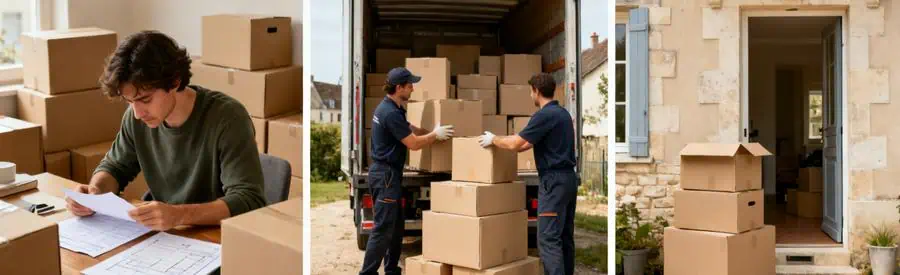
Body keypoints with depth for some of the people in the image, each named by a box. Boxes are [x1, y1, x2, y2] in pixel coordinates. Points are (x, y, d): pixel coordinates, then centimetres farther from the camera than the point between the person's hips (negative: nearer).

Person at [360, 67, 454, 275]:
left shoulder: (390, 108, 13)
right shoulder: (391, 113, -20)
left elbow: (411, 129, 21)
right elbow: (413, 143, -18)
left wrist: (434, 132, 14)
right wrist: (436, 135, -4)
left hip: (387, 173, 11)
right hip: (385, 175, -11)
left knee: (397, 225, 16)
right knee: (383, 229, -8)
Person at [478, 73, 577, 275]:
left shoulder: (545, 115, -14)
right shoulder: (562, 113, 16)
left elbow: (515, 144, -16)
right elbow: (531, 143, 26)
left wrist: (493, 140, 3)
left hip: (554, 181, -10)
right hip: (568, 178, 10)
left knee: (548, 238, -10)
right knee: (565, 236, 12)